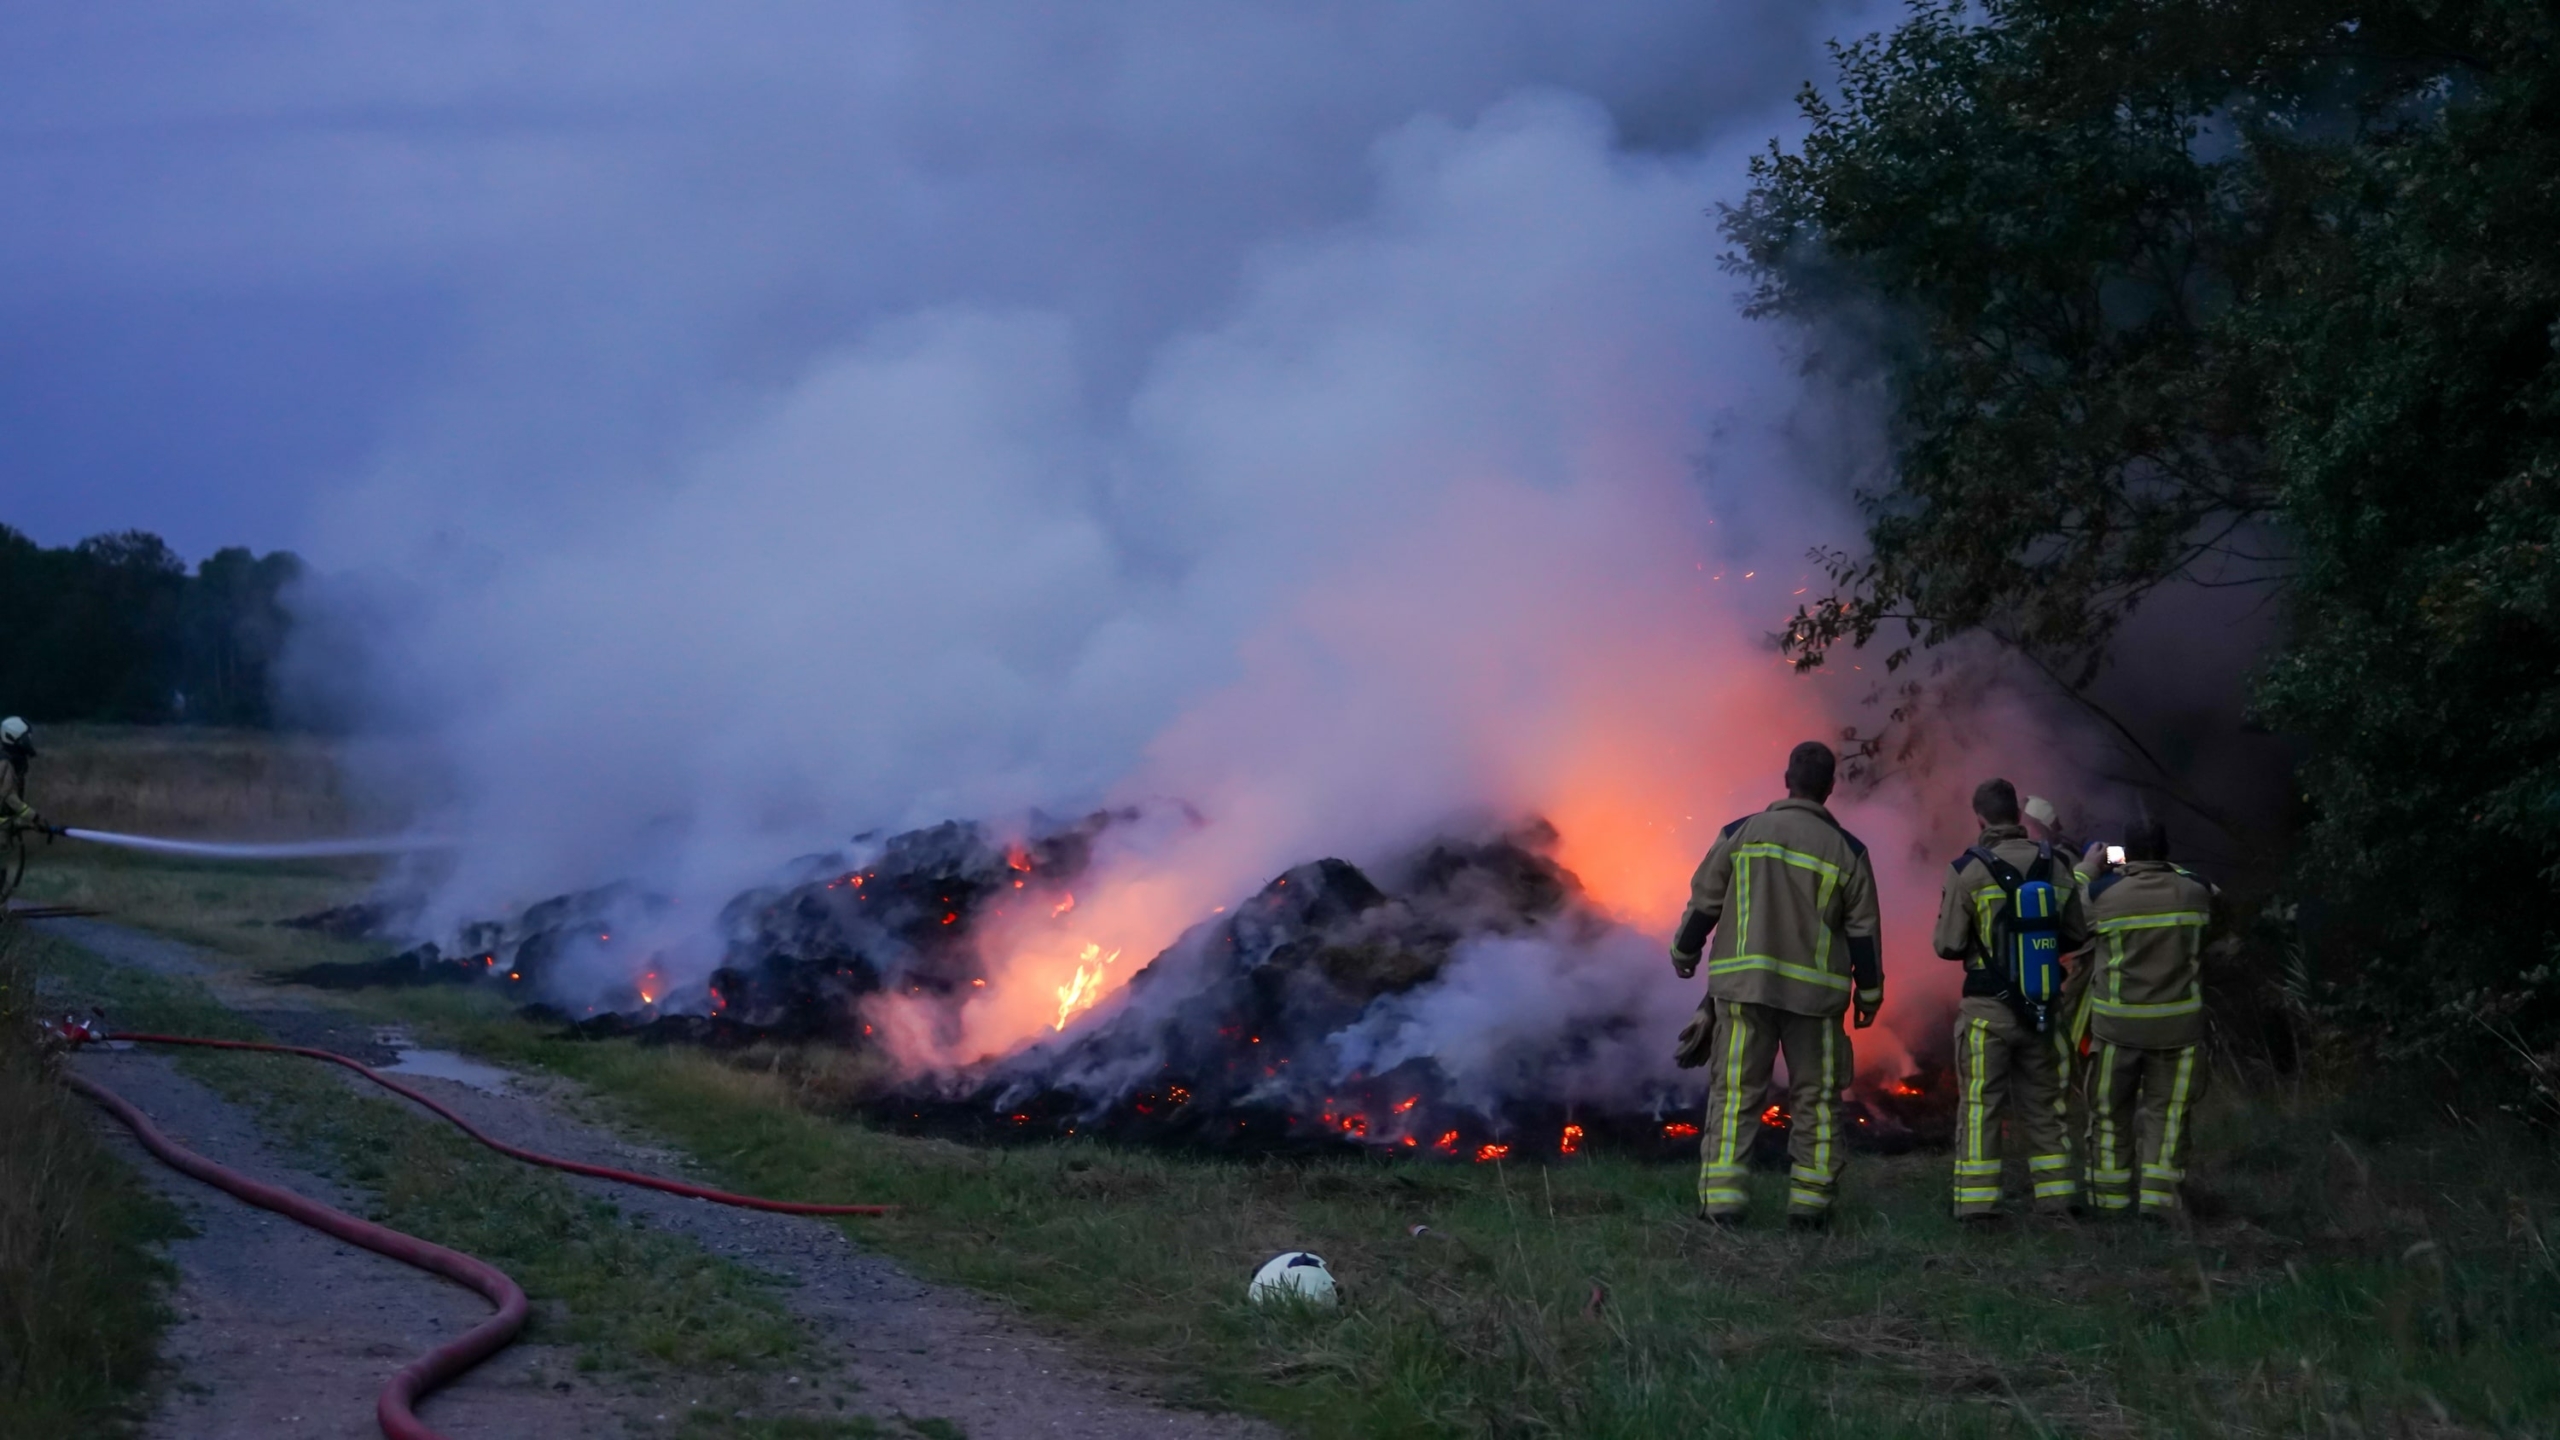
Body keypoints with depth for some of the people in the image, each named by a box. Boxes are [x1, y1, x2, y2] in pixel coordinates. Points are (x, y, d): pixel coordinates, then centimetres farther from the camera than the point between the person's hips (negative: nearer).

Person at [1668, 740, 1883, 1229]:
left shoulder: (1741, 834, 0)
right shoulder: (1846, 852, 0)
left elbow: (1703, 903, 5)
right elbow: (1864, 931, 3)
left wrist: (1684, 952, 22)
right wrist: (1869, 992, 15)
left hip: (1744, 985, 0)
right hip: (1815, 992, 0)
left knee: (1734, 1092, 2)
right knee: (1815, 1097, 9)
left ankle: (1720, 1198, -5)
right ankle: (1809, 1201, 7)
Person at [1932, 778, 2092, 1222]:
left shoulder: (1967, 871, -10)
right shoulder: (2055, 867, 2)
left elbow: (1947, 945, -10)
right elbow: (2077, 935, 9)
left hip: (1987, 1006, -4)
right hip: (2042, 1006, 4)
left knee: (1980, 1103, 1)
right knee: (2044, 1103, 14)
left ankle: (1977, 1200, -2)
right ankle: (2057, 1195, 16)